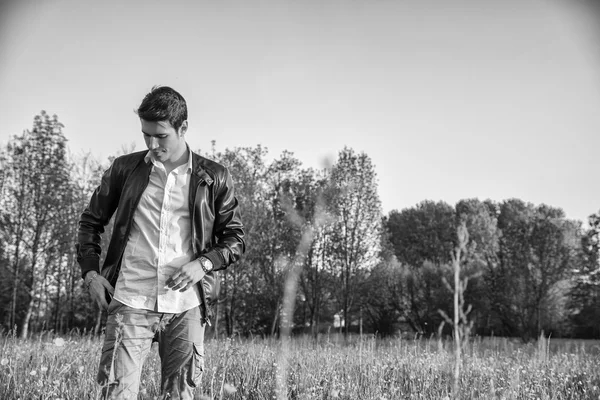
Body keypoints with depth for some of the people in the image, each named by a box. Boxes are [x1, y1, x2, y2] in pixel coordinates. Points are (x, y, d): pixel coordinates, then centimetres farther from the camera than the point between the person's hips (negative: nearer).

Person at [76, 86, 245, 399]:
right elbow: (91, 221, 17)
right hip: (130, 302, 0)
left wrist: (204, 263, -9)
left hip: (186, 306, 0)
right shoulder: (124, 169, 8)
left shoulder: (214, 178, 5)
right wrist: (89, 272, 4)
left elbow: (235, 239, 9)